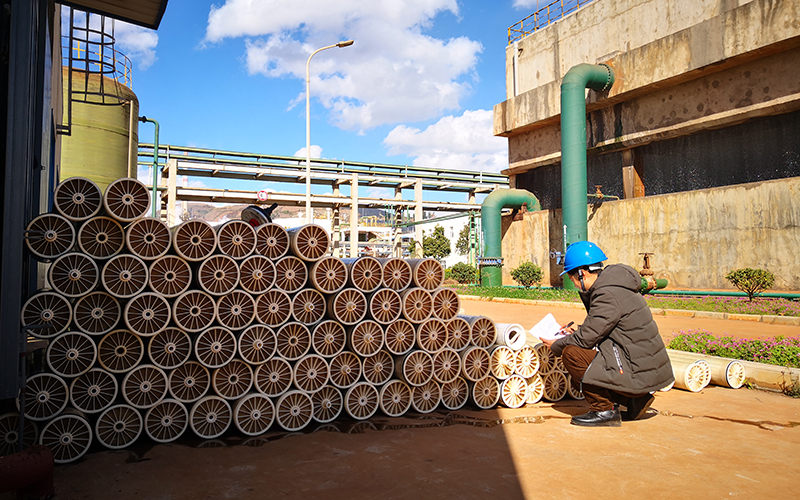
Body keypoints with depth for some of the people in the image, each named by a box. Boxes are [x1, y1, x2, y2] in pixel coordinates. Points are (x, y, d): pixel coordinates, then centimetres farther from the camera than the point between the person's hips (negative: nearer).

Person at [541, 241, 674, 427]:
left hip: (637, 373, -10)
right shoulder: (610, 285, 10)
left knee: (572, 353, -17)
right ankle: (633, 400, 16)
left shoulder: (608, 295, -21)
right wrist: (578, 332, 15)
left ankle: (605, 411, -4)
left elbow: (586, 339, -19)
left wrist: (556, 346, -3)